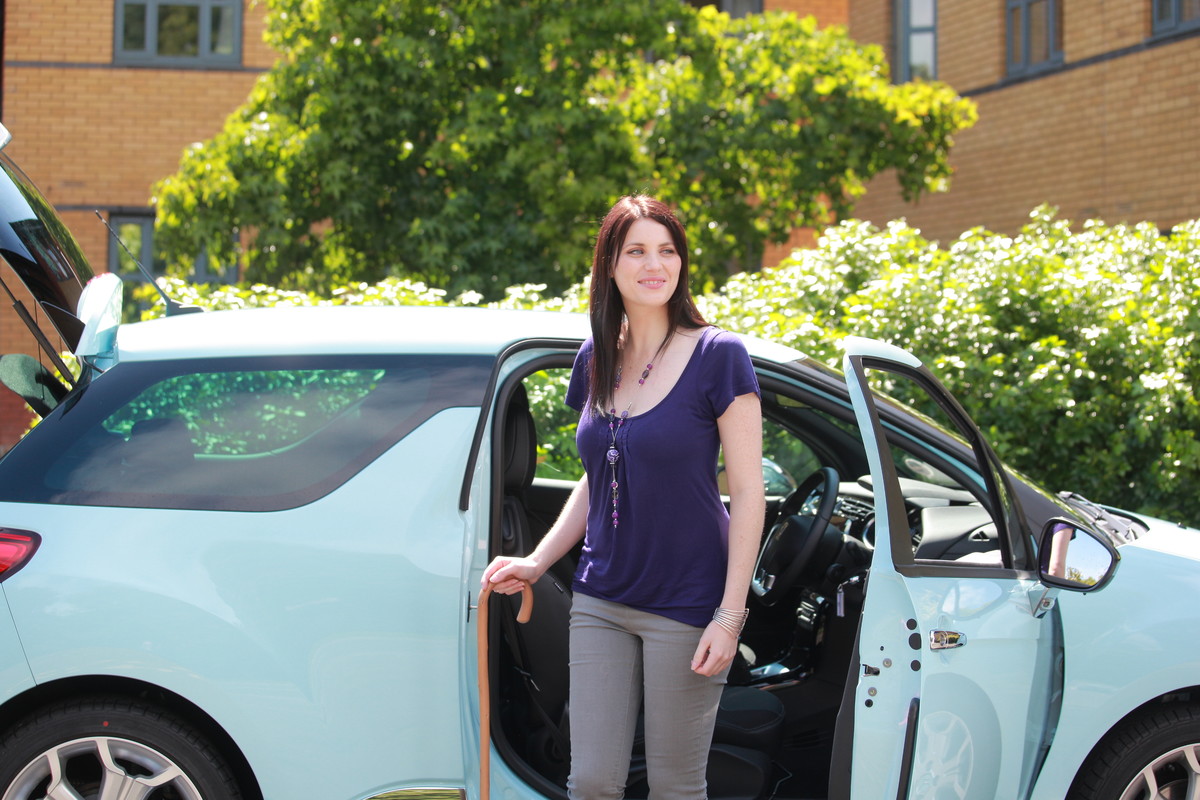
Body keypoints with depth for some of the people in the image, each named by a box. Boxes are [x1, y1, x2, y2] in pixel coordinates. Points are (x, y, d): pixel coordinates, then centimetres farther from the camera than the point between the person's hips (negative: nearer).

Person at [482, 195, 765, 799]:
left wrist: (730, 615, -14)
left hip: (686, 605, -5)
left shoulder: (717, 355, -9)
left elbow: (747, 494, -9)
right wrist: (537, 562, 6)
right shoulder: (596, 360, 8)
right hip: (601, 601, 5)